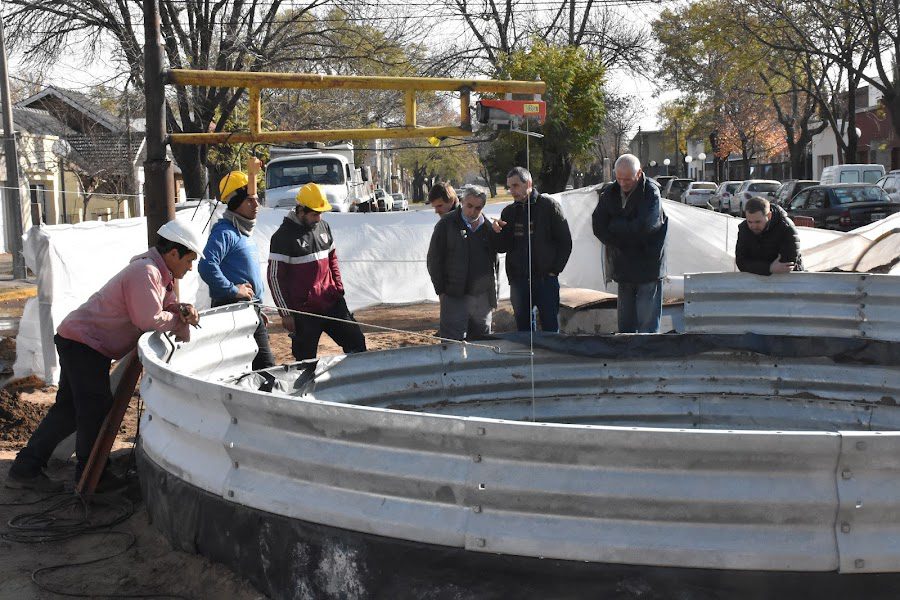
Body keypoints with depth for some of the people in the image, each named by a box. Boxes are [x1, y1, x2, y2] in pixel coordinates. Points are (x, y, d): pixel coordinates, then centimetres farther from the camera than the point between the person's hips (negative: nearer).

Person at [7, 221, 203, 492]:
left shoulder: (160, 274, 11)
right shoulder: (145, 272, -22)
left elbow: (168, 304, 17)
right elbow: (149, 320, -26)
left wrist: (183, 309, -5)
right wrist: (178, 318, -8)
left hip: (77, 339, 10)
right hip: (83, 340, -10)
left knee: (69, 408, 13)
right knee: (97, 408, -2)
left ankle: (25, 469, 17)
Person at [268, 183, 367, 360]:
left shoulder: (323, 227, 10)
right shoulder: (283, 236, -10)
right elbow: (275, 277, -10)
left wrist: (339, 288, 12)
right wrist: (286, 313, -11)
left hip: (332, 302, 6)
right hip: (304, 311, -6)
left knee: (356, 342, 4)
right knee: (306, 360, 1)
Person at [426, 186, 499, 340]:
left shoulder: (488, 227, 9)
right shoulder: (447, 224, -2)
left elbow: (495, 260, 17)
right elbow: (434, 259, -1)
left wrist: (493, 292, 10)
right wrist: (441, 290, -6)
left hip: (483, 298, 4)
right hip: (455, 298, -4)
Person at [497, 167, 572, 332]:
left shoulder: (548, 205, -2)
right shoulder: (508, 212, 10)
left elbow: (565, 241, -2)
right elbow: (503, 248, 9)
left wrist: (555, 269, -6)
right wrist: (498, 233, -11)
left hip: (546, 279, -4)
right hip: (518, 280, 4)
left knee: (550, 328, 1)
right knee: (523, 328, 10)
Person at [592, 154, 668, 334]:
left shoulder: (651, 192, -10)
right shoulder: (610, 193, 5)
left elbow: (644, 226, -22)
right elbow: (597, 225, -2)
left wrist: (614, 225, -8)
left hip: (648, 267, -5)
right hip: (623, 268, 5)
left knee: (647, 324, -5)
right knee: (625, 323, 11)